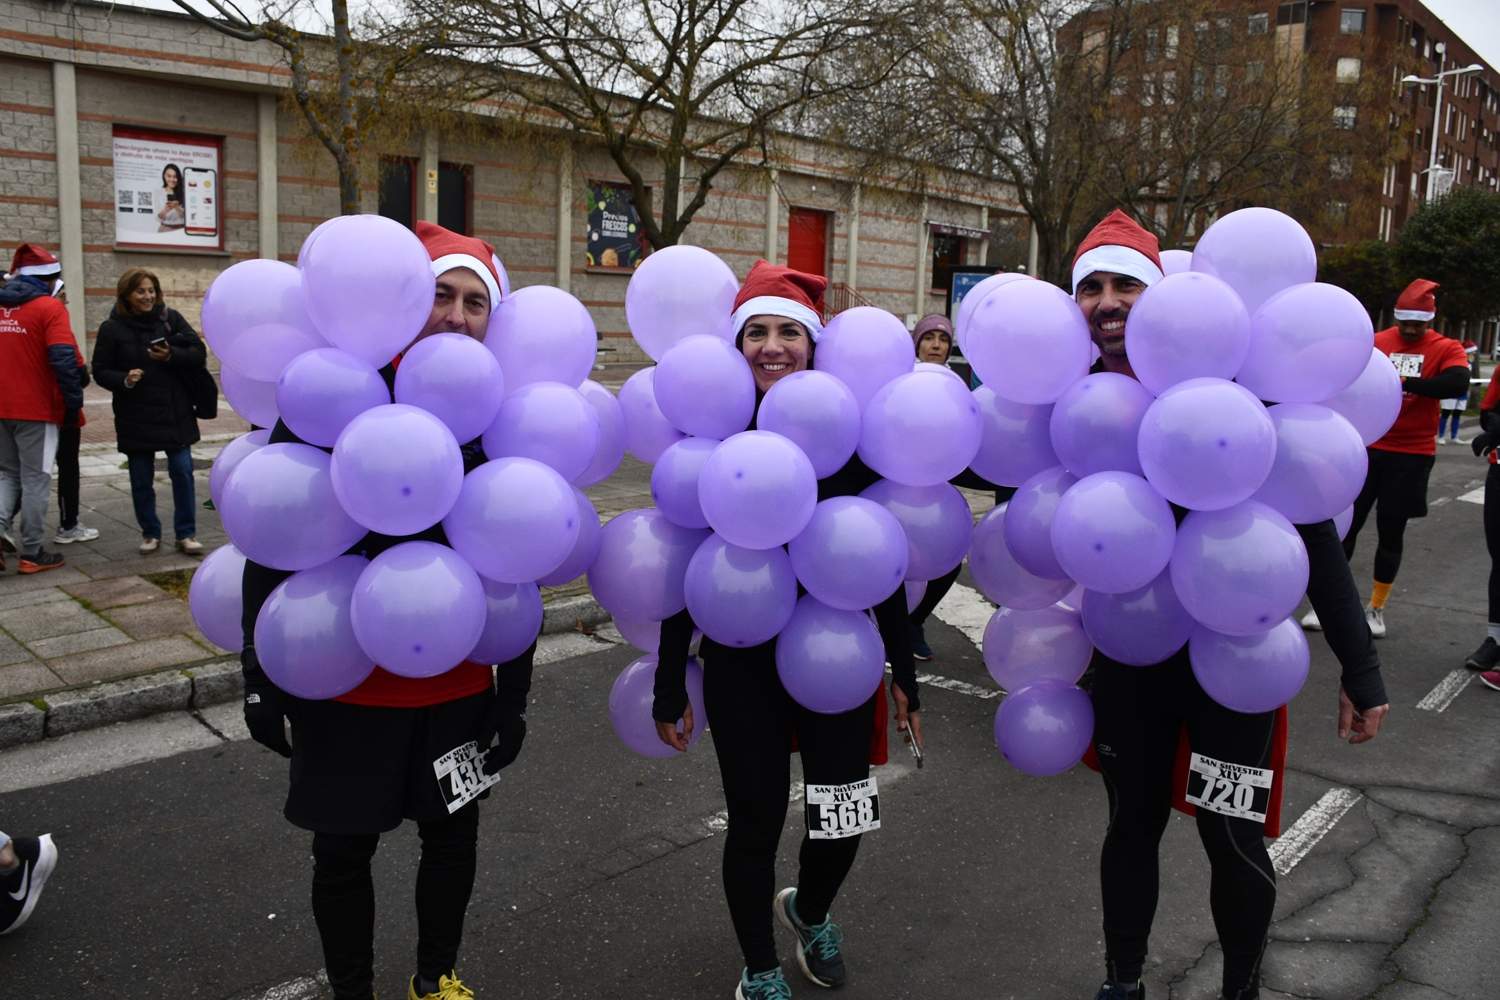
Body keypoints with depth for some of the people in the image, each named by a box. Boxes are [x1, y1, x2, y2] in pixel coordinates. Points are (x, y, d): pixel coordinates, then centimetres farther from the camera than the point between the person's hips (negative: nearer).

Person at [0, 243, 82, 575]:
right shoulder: (49, 307, -10)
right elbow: (64, 358, -19)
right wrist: (74, 401, -11)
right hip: (37, 409, -5)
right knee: (35, 479, 3)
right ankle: (31, 553, 7)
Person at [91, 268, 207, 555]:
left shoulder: (171, 318, 1)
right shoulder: (112, 328, -2)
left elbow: (199, 353, -1)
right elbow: (101, 371, -1)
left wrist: (171, 356, -19)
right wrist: (124, 380, -20)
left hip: (175, 413, 0)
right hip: (136, 418, 0)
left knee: (182, 471, 0)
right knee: (141, 479, 7)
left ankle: (186, 533, 11)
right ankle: (150, 533, 22)